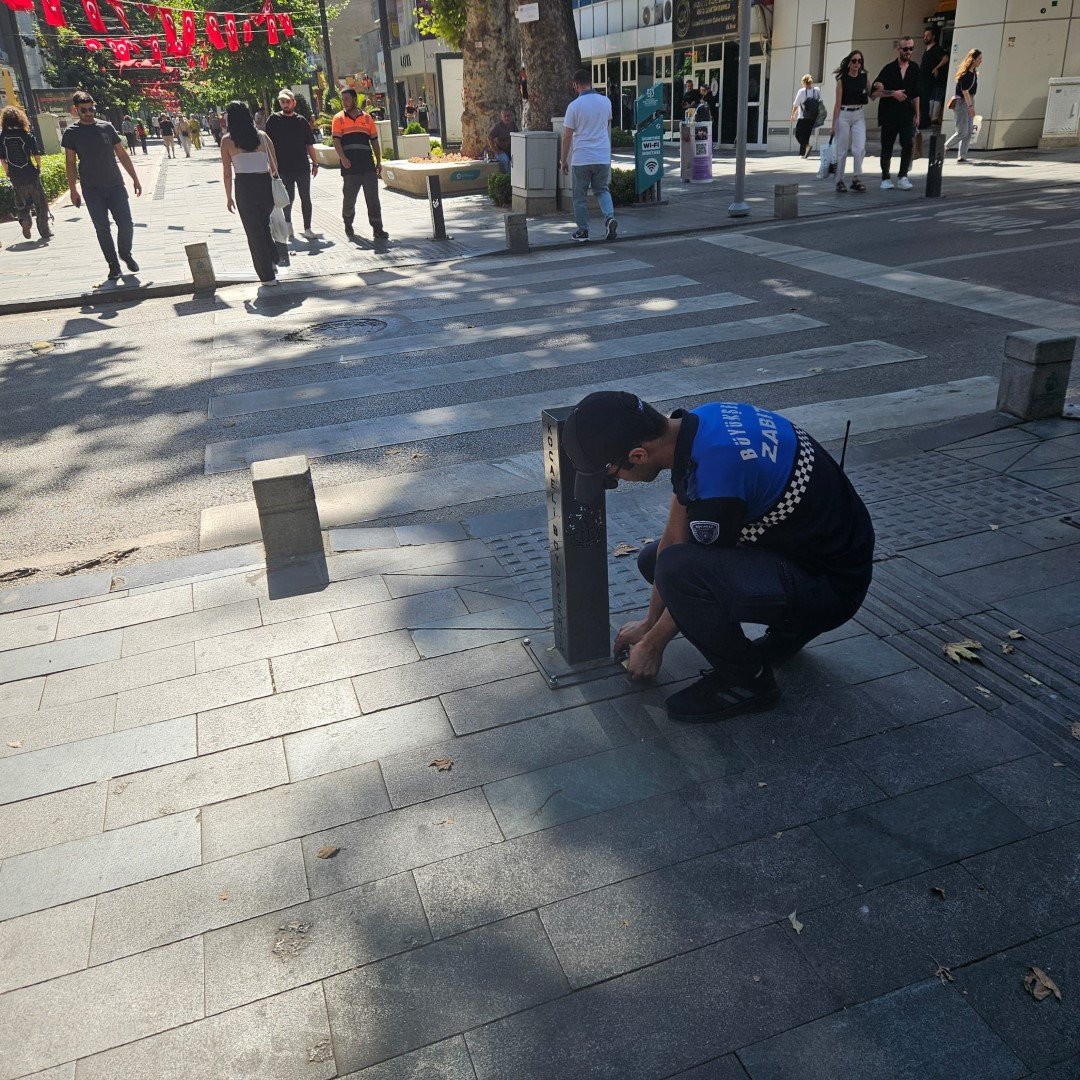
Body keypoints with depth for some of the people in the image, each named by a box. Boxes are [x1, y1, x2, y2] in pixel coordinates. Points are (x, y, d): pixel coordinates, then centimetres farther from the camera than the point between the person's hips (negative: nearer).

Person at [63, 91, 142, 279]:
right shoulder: (71, 132, 1)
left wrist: (135, 179, 5)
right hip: (91, 190, -1)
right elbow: (70, 162, 3)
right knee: (102, 229, 1)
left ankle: (126, 254, 21)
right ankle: (113, 265, 12)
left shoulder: (106, 127, 4)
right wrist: (73, 191, -1)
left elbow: (122, 155, 8)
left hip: (115, 186, 1)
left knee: (126, 224, -5)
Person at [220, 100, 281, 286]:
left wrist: (229, 197, 10)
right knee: (265, 225, 27)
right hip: (266, 184, 2)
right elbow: (274, 165, 6)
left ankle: (268, 276, 12)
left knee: (254, 231, 9)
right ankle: (272, 261, 22)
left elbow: (227, 173, 1)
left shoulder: (227, 140, 0)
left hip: (244, 187, -2)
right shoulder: (262, 136, 5)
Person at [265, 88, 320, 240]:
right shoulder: (274, 119, 0)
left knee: (306, 198, 4)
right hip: (284, 168, -2)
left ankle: (307, 229, 10)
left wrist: (315, 163, 7)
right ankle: (288, 222, 29)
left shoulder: (301, 121, 6)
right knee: (289, 198, 5)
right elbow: (269, 143, 0)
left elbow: (310, 144, 10)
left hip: (303, 166, 2)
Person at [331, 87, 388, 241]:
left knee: (373, 198, -3)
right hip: (349, 165, -1)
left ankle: (377, 229, -2)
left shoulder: (367, 118, 12)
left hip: (368, 165, 2)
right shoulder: (339, 118, 6)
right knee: (349, 198, 6)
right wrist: (343, 158, -18)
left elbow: (374, 140, 16)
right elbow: (336, 141, -3)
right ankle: (348, 226, 25)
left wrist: (379, 162, 11)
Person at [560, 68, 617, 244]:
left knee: (580, 196, 8)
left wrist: (564, 160, 2)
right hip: (603, 156, 4)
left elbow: (567, 136, -8)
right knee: (602, 190, 17)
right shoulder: (605, 102, 4)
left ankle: (583, 231, 11)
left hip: (582, 158, -4)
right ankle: (609, 217, -7)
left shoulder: (574, 106, -10)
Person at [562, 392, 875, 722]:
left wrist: (652, 646, 2)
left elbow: (688, 580, -16)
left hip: (830, 585, -9)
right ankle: (785, 633, 17)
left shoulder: (715, 476, -32)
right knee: (654, 558, 10)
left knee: (677, 568, -30)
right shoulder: (697, 421, -4)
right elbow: (676, 536, 6)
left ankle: (748, 682, -5)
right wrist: (648, 623, 14)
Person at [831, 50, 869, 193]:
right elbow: (838, 103, -2)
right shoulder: (842, 80, -2)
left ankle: (856, 179, -3)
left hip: (859, 115, 3)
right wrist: (834, 124, -4)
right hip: (844, 115, -3)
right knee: (842, 150, 2)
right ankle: (839, 180, 11)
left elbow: (871, 96, 17)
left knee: (859, 148, -11)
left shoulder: (863, 78, 8)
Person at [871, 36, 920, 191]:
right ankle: (886, 178, 17)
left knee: (909, 144, -15)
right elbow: (874, 92, -7)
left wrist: (917, 114, 12)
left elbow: (915, 95, 16)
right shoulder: (889, 68, 0)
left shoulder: (914, 68, 11)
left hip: (907, 114, 2)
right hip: (889, 114, -2)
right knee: (887, 148, 4)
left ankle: (902, 176, -6)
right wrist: (893, 93, -16)